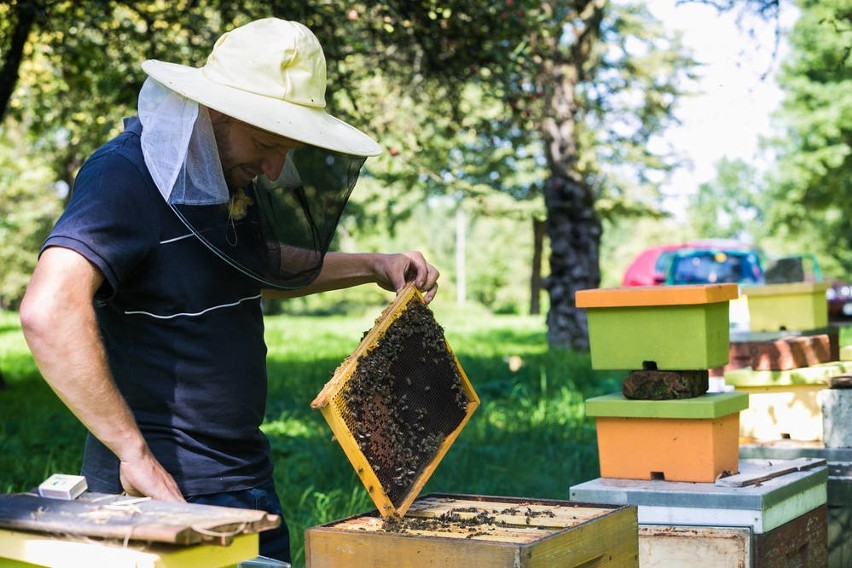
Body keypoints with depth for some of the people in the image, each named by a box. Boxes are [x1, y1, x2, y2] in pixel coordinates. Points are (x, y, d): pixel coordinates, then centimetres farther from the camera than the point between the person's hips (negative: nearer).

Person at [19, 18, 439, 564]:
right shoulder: (125, 176, -17)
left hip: (247, 476, 9)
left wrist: (373, 267, 17)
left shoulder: (229, 175, 9)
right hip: (166, 488, -8)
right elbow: (48, 312, -31)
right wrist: (134, 451, -29)